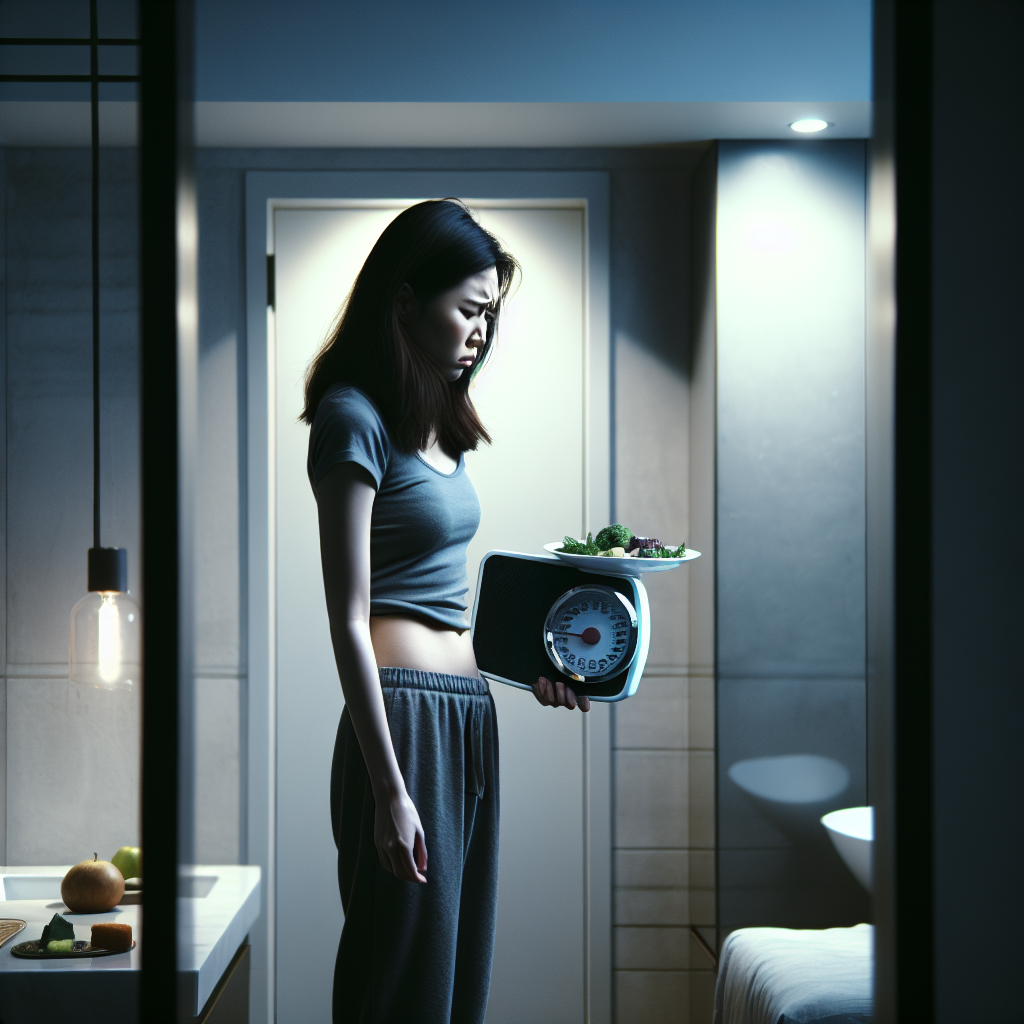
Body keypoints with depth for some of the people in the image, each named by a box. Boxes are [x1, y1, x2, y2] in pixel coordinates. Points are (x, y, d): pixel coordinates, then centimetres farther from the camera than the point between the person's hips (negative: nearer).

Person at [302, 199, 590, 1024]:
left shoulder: (436, 422, 16)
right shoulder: (355, 417, -11)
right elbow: (350, 621, -15)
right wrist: (389, 792, -18)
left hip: (469, 712, 9)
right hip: (408, 716, -9)